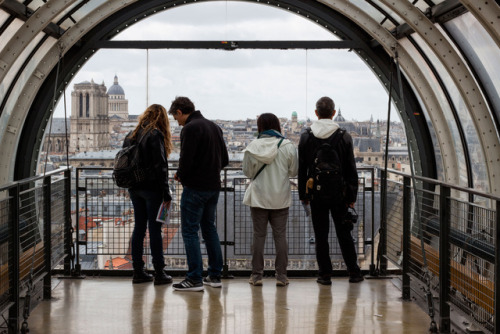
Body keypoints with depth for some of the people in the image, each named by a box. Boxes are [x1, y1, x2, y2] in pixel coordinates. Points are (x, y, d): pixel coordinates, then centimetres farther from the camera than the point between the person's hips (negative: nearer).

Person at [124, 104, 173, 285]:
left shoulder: (131, 135, 11)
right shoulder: (155, 135, -11)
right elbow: (160, 166, -15)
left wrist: (130, 183, 17)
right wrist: (166, 194, -12)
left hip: (134, 188, 7)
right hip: (151, 188, -7)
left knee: (139, 227, 11)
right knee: (155, 229, -2)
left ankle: (138, 271, 14)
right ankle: (159, 273, 2)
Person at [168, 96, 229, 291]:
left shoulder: (190, 129, -13)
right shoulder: (214, 126, 14)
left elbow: (186, 160, -20)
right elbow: (224, 159, 16)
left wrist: (180, 175, -1)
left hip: (195, 188, -8)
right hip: (214, 186, 8)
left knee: (190, 231, -2)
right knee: (209, 228, 15)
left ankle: (195, 279, -4)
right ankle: (215, 276, 17)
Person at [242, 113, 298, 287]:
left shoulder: (253, 146, -7)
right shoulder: (287, 146, -7)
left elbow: (247, 171, 2)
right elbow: (293, 171, 1)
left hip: (259, 198, 0)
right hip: (280, 198, 0)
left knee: (259, 235, 7)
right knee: (280, 235, 6)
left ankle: (256, 274, 8)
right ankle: (281, 275, 6)